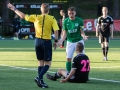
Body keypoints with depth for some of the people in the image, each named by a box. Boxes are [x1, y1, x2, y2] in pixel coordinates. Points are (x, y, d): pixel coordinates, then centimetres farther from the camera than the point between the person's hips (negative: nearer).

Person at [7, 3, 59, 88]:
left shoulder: (36, 17, 2)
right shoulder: (52, 19, -6)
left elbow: (23, 15, 10)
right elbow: (56, 30, -13)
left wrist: (14, 9, 22)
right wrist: (56, 41, 0)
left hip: (38, 41, 4)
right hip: (47, 41, -4)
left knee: (41, 62, 14)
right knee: (48, 63, 2)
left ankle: (41, 81, 10)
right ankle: (39, 77, -20)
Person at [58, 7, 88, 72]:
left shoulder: (79, 21, -10)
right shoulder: (66, 21, -5)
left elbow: (82, 32, -6)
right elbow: (65, 32, 0)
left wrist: (84, 36, -29)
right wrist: (62, 40, -17)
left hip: (79, 41, -2)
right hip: (70, 42, 2)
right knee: (68, 58, 0)